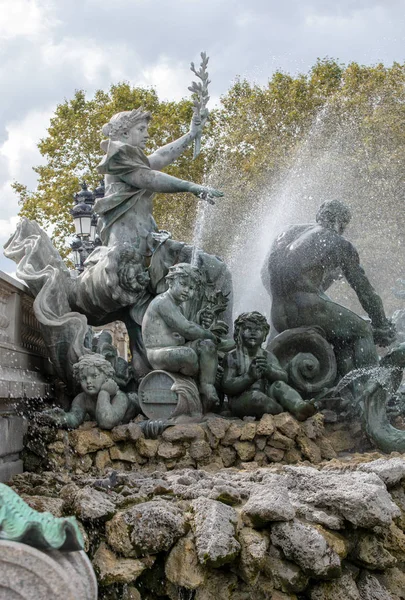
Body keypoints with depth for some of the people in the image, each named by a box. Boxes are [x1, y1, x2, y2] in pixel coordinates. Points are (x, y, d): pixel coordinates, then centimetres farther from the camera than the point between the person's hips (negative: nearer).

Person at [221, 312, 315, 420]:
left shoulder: (267, 356, 11)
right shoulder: (231, 357, 1)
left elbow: (284, 378, -6)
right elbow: (226, 387, -11)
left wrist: (269, 371, -29)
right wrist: (249, 376, -28)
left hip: (265, 399, 3)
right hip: (240, 403, -3)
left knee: (278, 385, -25)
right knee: (255, 395, -35)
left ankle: (299, 407, -50)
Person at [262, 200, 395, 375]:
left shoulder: (289, 232, 24)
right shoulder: (340, 244, 8)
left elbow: (265, 275, 24)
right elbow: (364, 289, 10)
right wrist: (383, 327, 18)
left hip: (279, 318, 6)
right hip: (308, 307, -6)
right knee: (362, 332, 9)